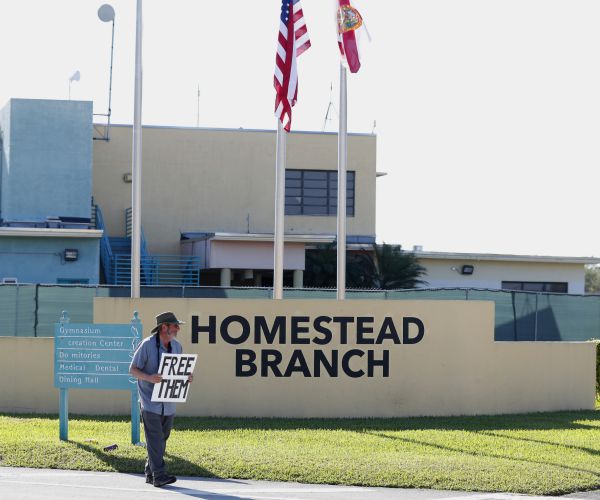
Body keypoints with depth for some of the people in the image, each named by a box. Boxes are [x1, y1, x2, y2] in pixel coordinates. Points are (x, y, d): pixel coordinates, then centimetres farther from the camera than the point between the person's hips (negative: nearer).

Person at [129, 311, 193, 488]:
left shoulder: (176, 346, 9)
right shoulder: (147, 345, -11)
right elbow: (132, 369, -7)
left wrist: (186, 377, -3)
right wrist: (149, 377, -25)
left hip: (168, 404, 7)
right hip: (150, 402, -6)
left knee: (161, 441, 10)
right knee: (155, 440, -11)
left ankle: (150, 473, 20)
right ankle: (159, 475, -14)